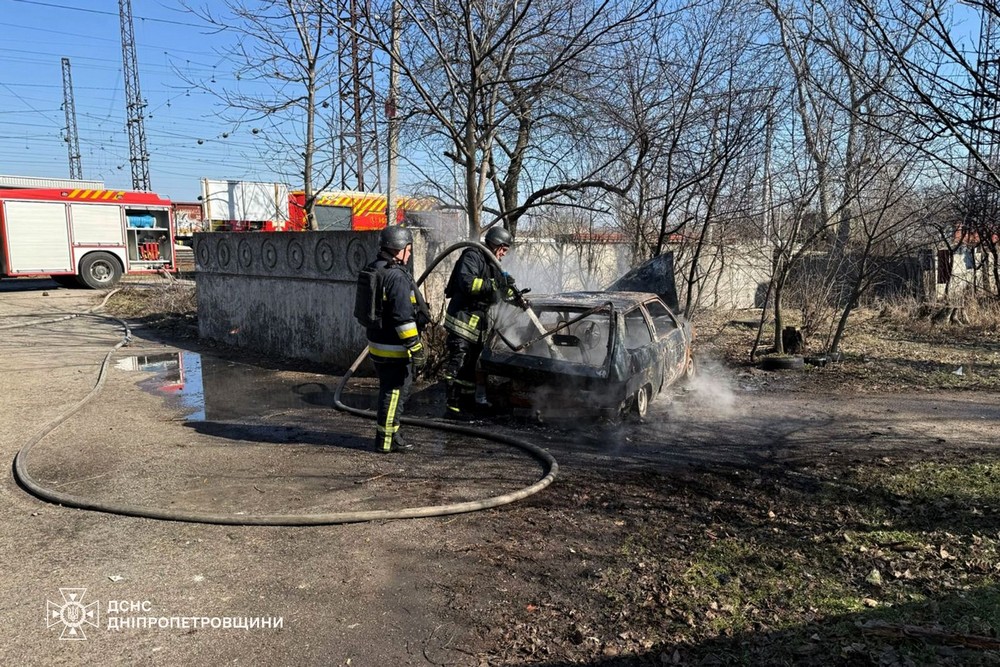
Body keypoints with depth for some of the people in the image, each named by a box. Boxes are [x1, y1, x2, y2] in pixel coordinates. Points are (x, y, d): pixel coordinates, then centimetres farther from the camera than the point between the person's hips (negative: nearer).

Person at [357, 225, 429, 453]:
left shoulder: (372, 271, 12)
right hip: (394, 348, -10)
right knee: (395, 392, -1)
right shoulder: (397, 277, -20)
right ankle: (386, 440, 6)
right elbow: (404, 317, -24)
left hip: (377, 344, 10)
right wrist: (416, 347, -20)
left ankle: (388, 435, 28)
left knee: (388, 390, 19)